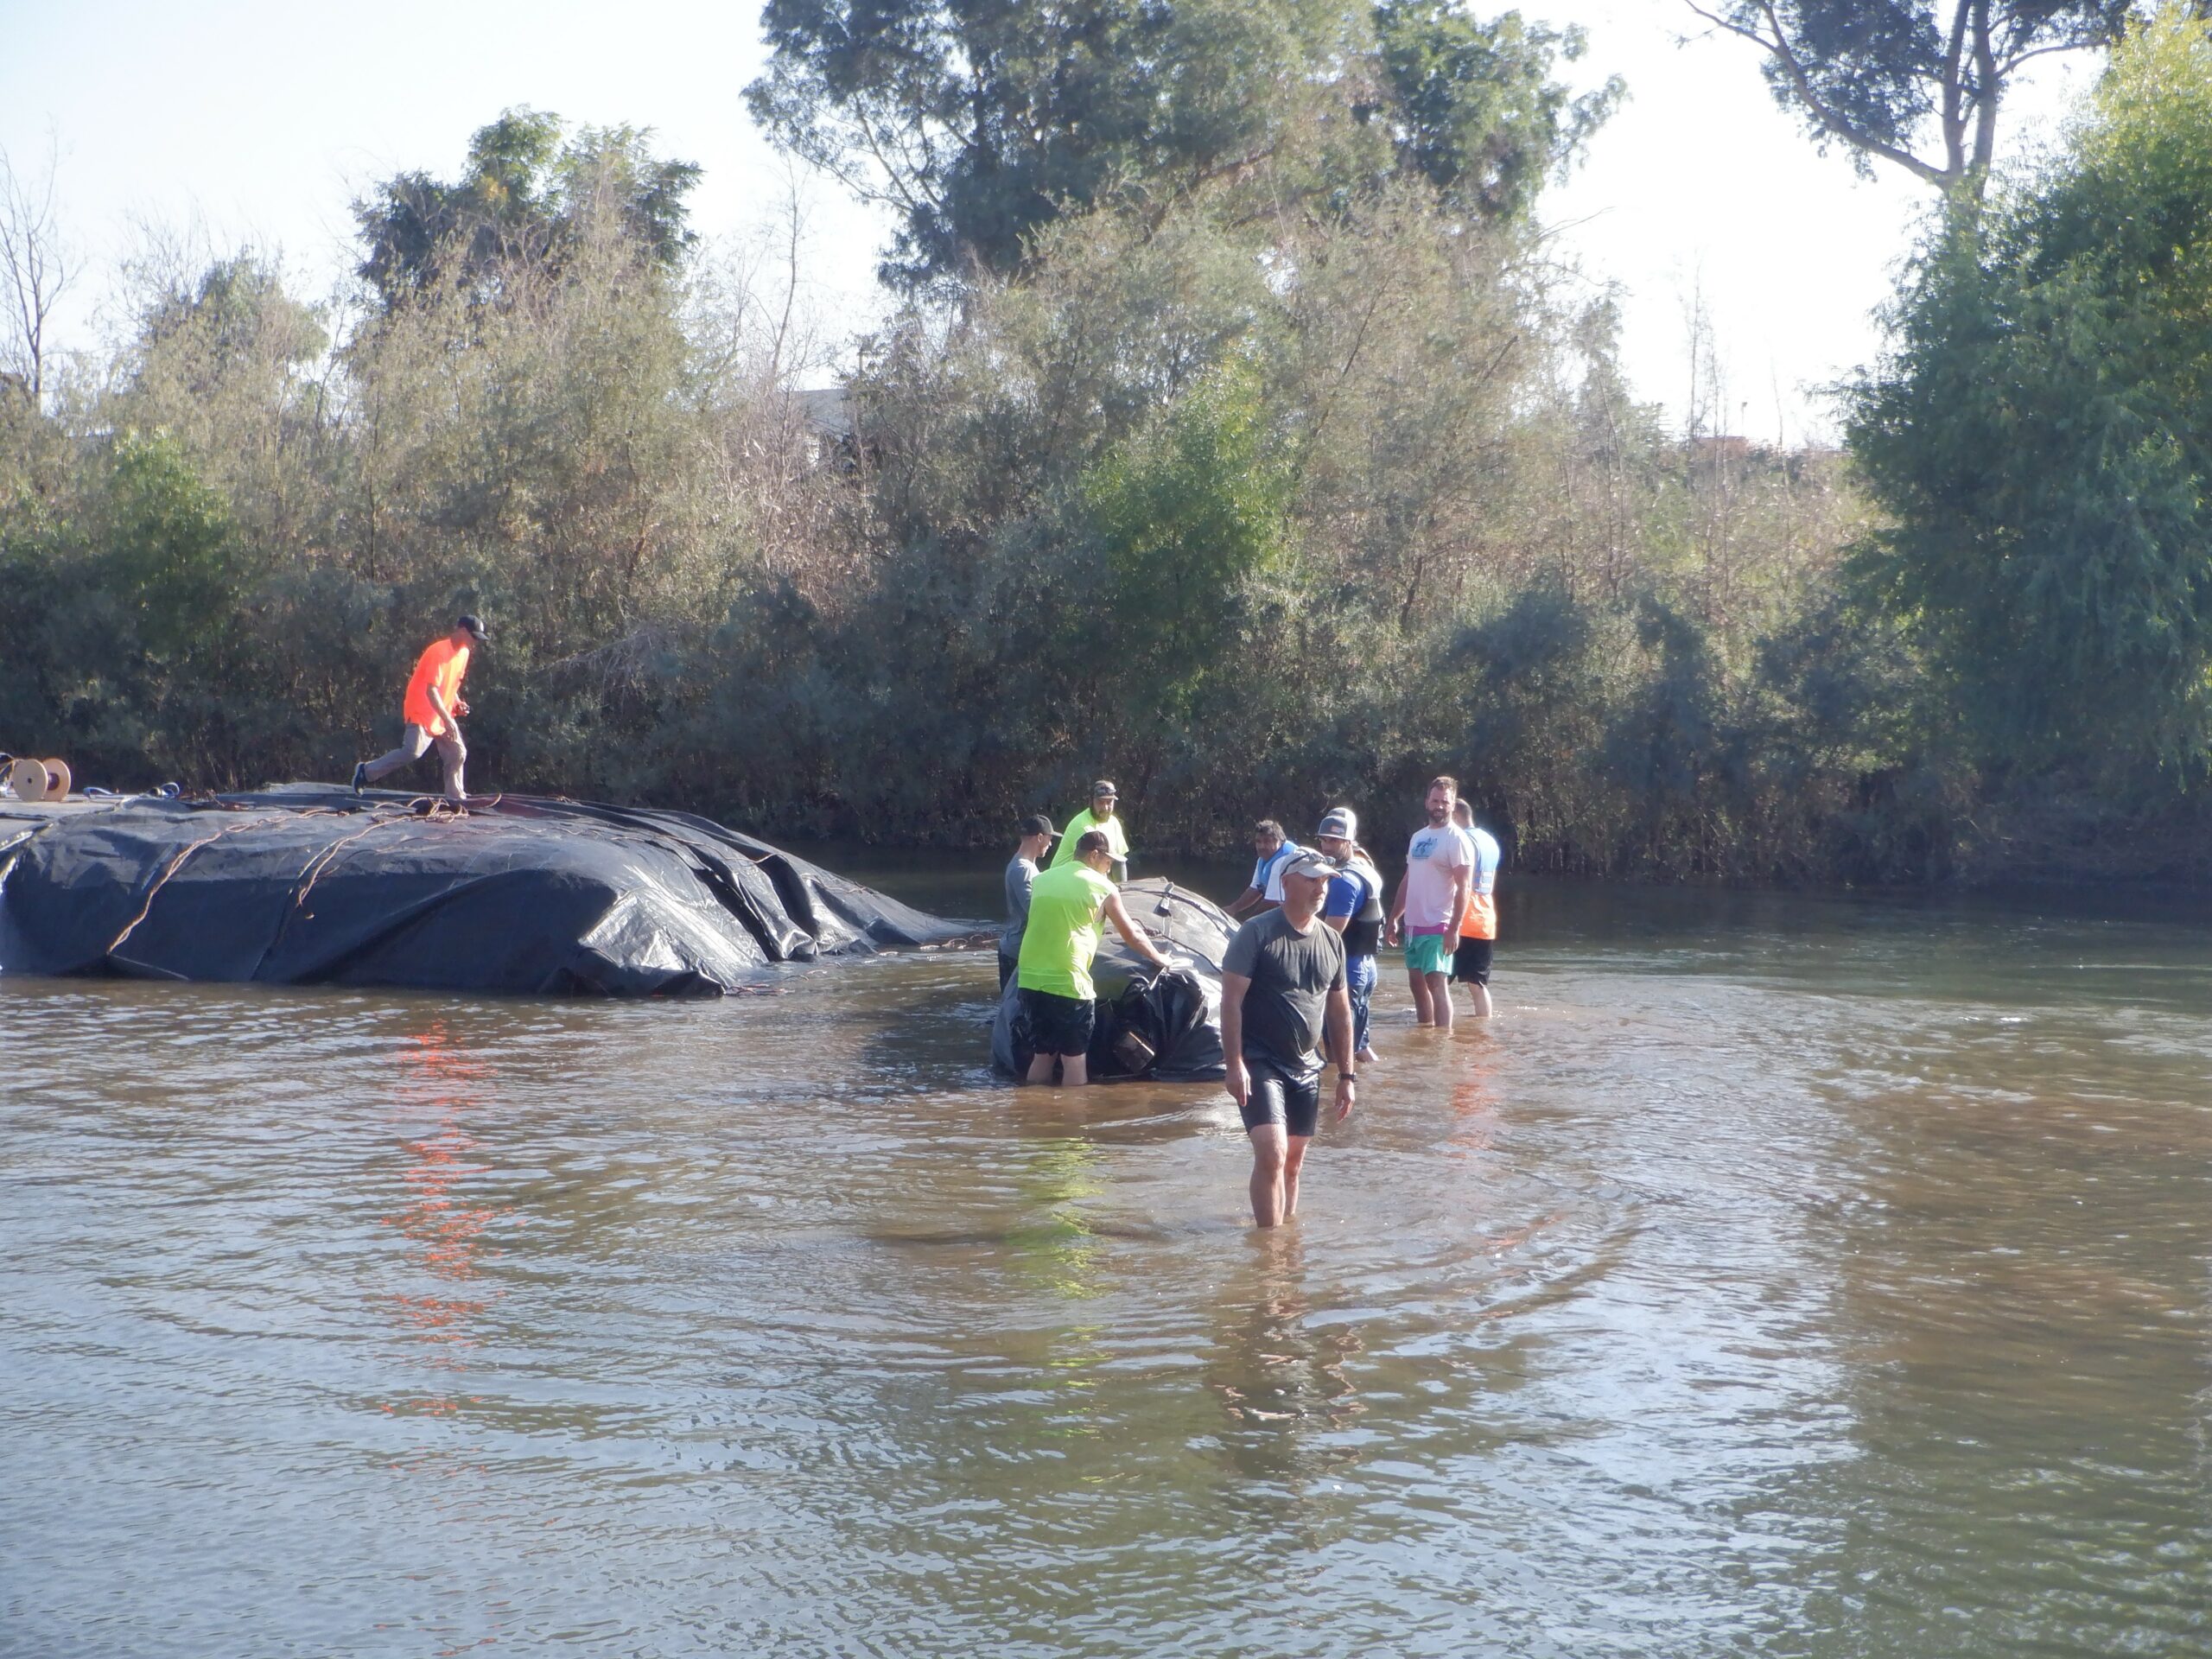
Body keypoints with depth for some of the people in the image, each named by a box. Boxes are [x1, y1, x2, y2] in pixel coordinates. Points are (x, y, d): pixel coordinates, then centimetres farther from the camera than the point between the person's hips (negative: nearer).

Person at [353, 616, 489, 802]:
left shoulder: (463, 653, 7)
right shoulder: (439, 652, -21)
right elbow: (431, 690, -27)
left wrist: (457, 703, 5)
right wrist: (447, 720, -31)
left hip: (444, 714, 9)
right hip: (422, 712, -9)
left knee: (458, 753, 2)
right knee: (413, 752, -21)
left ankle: (455, 797, 11)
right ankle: (366, 771, -7)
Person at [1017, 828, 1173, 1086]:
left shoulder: (1042, 879, 14)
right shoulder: (1102, 887, 0)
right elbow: (1132, 937, 9)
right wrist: (1159, 959, 27)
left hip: (1030, 979, 6)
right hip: (1068, 983, -6)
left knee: (1041, 1056, 16)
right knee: (1075, 1059, 5)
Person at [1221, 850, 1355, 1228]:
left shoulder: (1331, 941, 8)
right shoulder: (1257, 934, -10)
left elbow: (1339, 1011, 15)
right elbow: (1231, 1001, -13)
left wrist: (1346, 1075, 14)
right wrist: (1235, 1065, -21)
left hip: (1306, 1067, 6)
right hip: (1260, 1064, -6)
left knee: (1294, 1160, 11)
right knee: (1272, 1153, -18)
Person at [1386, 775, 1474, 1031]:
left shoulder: (1456, 840, -9)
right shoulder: (1418, 836, 14)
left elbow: (1462, 888, -14)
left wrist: (1454, 928, -21)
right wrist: (1394, 918, 15)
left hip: (1437, 926, -8)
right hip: (1412, 924, 8)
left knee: (1437, 983, -12)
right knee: (1417, 983, 12)